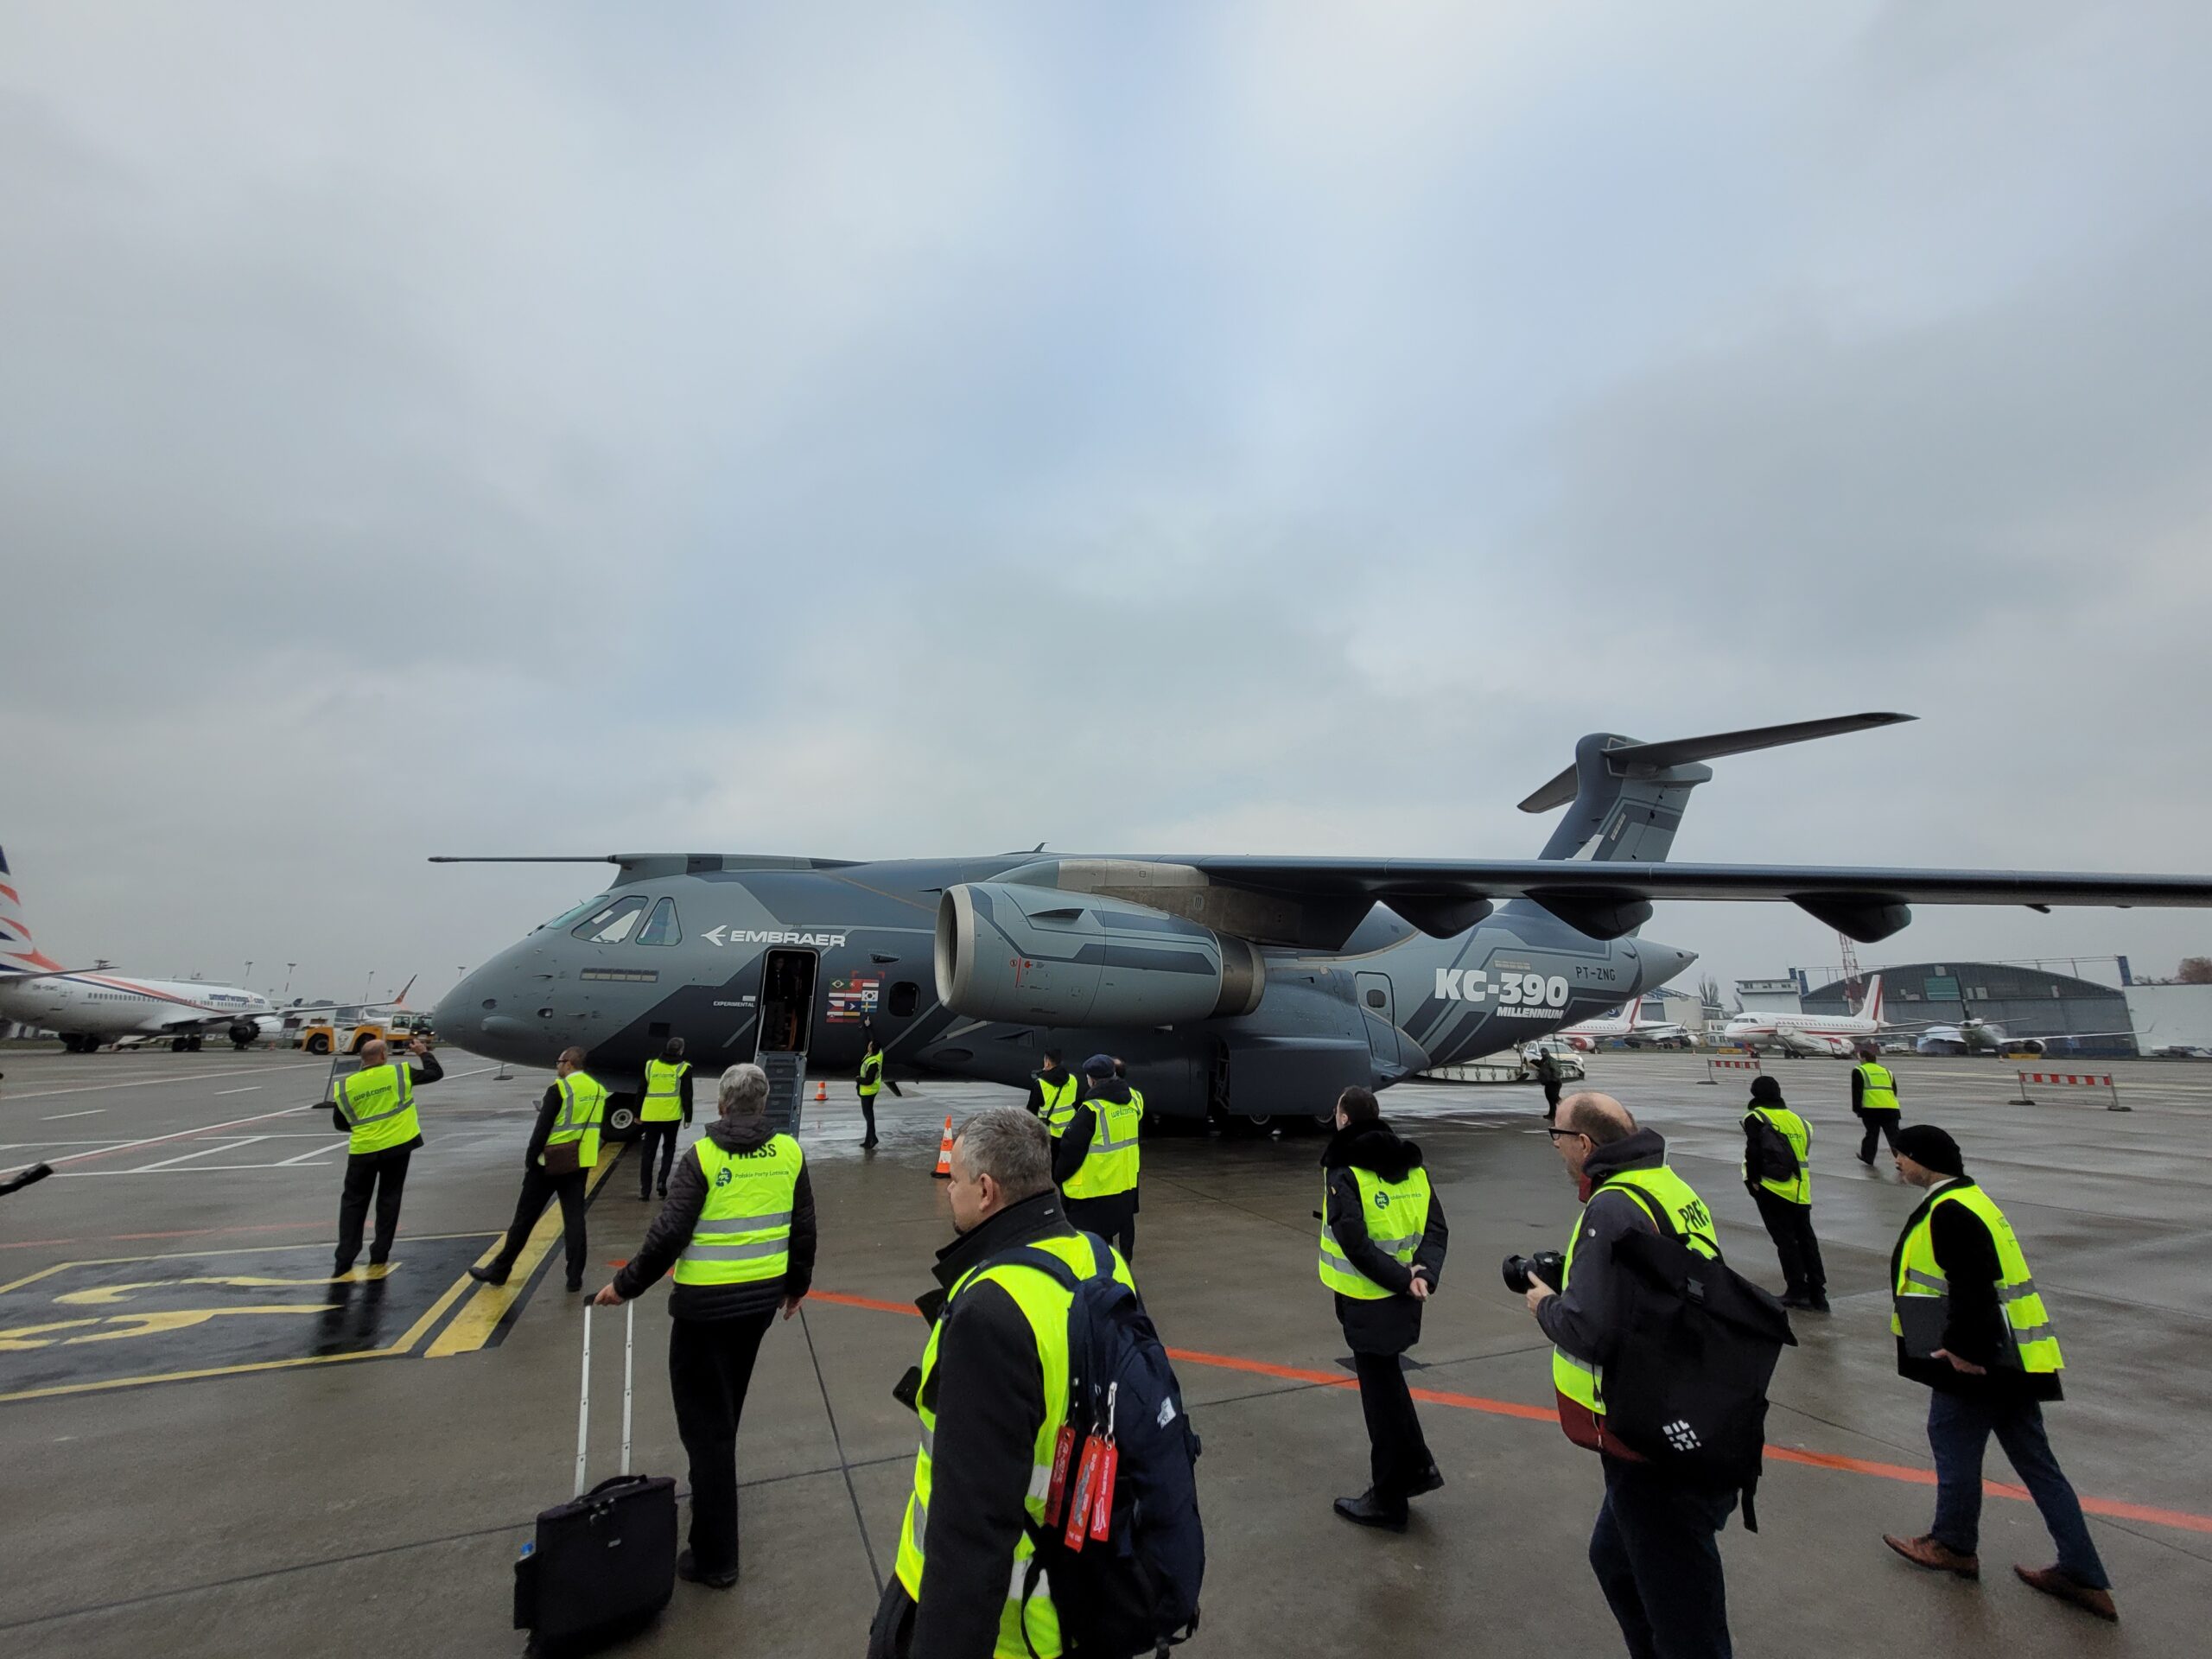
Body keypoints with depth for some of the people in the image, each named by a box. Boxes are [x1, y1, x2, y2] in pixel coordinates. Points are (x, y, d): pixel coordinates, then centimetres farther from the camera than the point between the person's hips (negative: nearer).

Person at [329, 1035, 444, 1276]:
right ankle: (379, 1255, 15)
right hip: (397, 1145, -1)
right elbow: (436, 1073, 8)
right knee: (389, 1198, 13)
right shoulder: (399, 1072, -5)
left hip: (363, 1150, 1)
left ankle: (344, 1260, 9)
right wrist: (424, 1053, 22)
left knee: (353, 1201, 14)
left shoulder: (345, 1086, 1)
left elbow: (340, 1124, 11)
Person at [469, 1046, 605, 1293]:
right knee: (574, 1218, 8)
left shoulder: (559, 1088, -13)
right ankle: (575, 1277, 8)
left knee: (525, 1217, 9)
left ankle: (499, 1270, 22)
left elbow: (542, 1129, -14)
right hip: (580, 1164, 5)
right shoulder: (599, 1089, 6)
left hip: (551, 1163, -5)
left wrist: (529, 1161, -5)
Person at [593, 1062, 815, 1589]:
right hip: (762, 1297, 5)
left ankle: (715, 1555, 12)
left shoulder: (704, 1154, -14)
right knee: (725, 1408, 26)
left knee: (705, 1421, 6)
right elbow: (803, 1228, 4)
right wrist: (798, 1284, 19)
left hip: (705, 1303, -5)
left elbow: (669, 1233, -16)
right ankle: (712, 1487, 43)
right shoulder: (789, 1151, -2)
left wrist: (626, 1285, -1)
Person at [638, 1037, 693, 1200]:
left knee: (647, 1152, 8)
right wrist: (688, 1117, 4)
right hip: (671, 1115, -2)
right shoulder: (683, 1068, 0)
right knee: (668, 1148, 15)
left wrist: (637, 1114, 20)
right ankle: (662, 1181, 0)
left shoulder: (651, 1065, 9)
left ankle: (645, 1190, 7)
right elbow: (686, 1095, -2)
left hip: (650, 1115, 2)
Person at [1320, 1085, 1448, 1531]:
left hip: (1368, 1303, -7)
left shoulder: (1345, 1173, -17)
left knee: (1381, 1394, 6)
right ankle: (1416, 1467, 32)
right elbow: (1436, 1226, -2)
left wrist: (1402, 1280, -19)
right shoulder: (1411, 1165, 4)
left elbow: (1356, 1243, -24)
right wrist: (1424, 1273, -13)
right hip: (1403, 1300, 7)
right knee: (1387, 1380, 26)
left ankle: (1387, 1500, 20)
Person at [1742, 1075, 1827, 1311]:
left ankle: (1797, 1290, 3)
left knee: (1785, 1239, 3)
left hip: (1771, 1189, -6)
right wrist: (1796, 1178, 16)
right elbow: (1804, 1153, 13)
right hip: (1800, 1191, 6)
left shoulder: (1756, 1118, -6)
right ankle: (1817, 1294, 16)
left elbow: (1754, 1152, -13)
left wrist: (1753, 1180, -3)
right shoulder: (1797, 1120, 13)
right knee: (1806, 1238, 13)